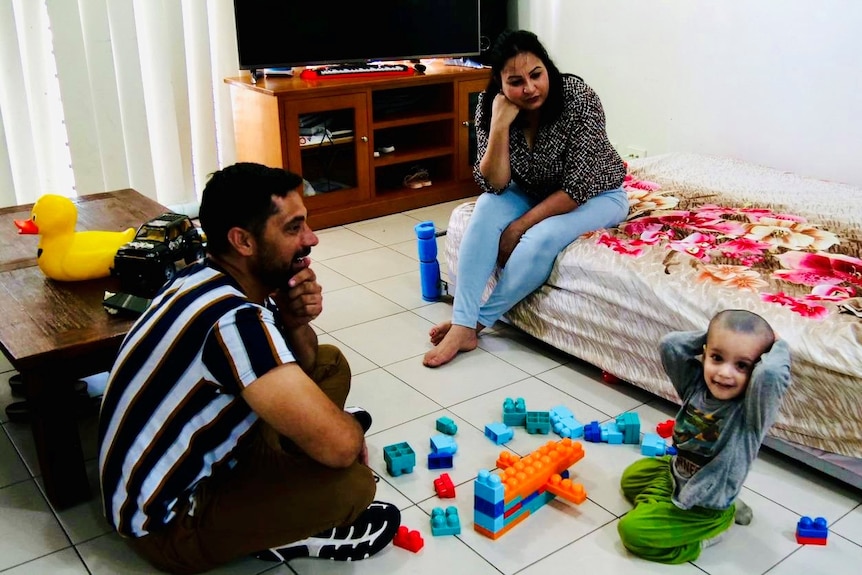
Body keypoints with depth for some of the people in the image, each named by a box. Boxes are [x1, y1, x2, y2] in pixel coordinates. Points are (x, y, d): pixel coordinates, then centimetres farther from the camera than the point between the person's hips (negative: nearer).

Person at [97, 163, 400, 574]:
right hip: (166, 521, -9)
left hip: (194, 458, 9)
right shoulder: (232, 321, -33)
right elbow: (338, 445, -36)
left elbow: (301, 369, 7)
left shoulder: (213, 278, -4)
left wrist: (296, 322, -15)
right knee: (351, 482, -28)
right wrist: (353, 432, -11)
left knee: (330, 364, 8)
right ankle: (285, 535, 2)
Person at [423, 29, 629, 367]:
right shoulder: (490, 106, -17)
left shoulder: (579, 99, -28)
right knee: (487, 208, -24)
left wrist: (521, 225, -25)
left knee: (541, 239, -31)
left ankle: (478, 322, -15)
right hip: (534, 192, 4)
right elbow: (495, 185, -20)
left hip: (596, 195, -4)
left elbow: (578, 188, -26)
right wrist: (500, 124, -33)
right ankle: (462, 325, -26)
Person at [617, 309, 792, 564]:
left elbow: (770, 373, -52)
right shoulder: (696, 384, -15)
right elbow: (669, 344, -22)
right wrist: (712, 337, -21)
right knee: (630, 478, 30)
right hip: (676, 472, 7)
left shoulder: (752, 409, -32)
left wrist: (777, 346, -32)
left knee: (632, 529, -10)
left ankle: (712, 528, 4)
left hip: (705, 507, -7)